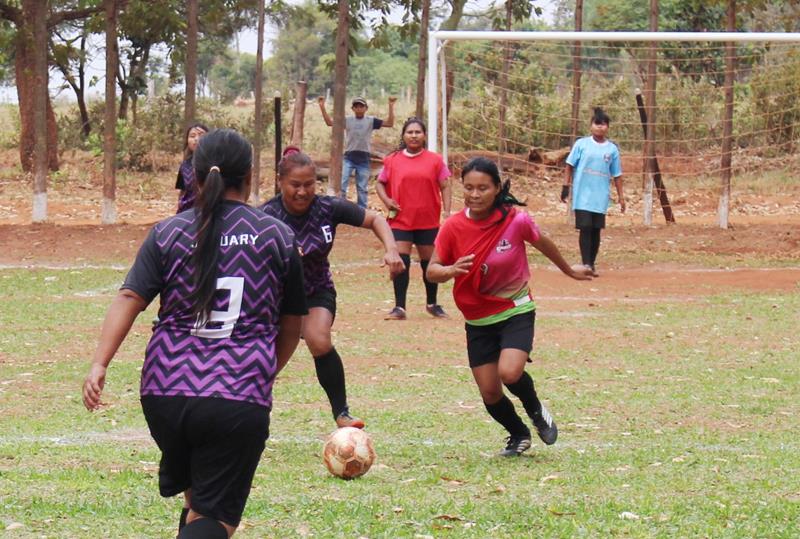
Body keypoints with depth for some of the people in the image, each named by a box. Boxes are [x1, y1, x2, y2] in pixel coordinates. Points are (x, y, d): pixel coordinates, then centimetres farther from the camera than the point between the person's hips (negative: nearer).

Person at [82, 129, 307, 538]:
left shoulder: (167, 233, 5)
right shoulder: (278, 237, 5)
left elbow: (130, 298, -8)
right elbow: (292, 324, 12)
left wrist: (99, 363, -13)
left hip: (164, 392, 3)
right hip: (240, 399, -3)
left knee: (196, 500, 27)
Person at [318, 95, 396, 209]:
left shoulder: (371, 121, 1)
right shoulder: (347, 120, 2)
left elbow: (389, 123, -5)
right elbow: (329, 122, -2)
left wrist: (391, 106, -15)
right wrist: (322, 107, -11)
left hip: (364, 159, 0)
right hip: (349, 158, 0)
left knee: (362, 188, 9)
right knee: (341, 185, -7)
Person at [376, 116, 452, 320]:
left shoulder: (435, 160, 0)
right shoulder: (393, 161, 1)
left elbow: (445, 186, 3)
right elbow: (380, 183, 11)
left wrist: (447, 211, -7)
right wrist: (386, 200, -7)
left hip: (428, 221, 1)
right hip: (401, 220, -1)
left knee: (429, 263, 12)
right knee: (401, 261, -9)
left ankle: (432, 304, 29)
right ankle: (399, 307, -6)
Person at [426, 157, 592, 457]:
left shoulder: (516, 220, -16)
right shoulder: (453, 228, -12)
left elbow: (543, 244, 4)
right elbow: (432, 271, -8)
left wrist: (569, 271, 22)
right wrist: (450, 270, -32)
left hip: (516, 311, -2)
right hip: (477, 320, 3)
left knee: (510, 373, -25)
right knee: (489, 392, 3)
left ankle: (536, 411, 9)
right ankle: (518, 435, 34)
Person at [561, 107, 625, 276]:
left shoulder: (612, 149, 6)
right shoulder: (581, 144, 1)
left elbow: (617, 175, 9)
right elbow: (570, 165, 3)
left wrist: (621, 197, 8)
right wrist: (566, 186, -4)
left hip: (600, 198, 2)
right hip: (582, 195, -2)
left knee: (596, 230, 6)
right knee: (585, 228, -7)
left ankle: (592, 264, 16)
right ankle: (586, 264, -7)